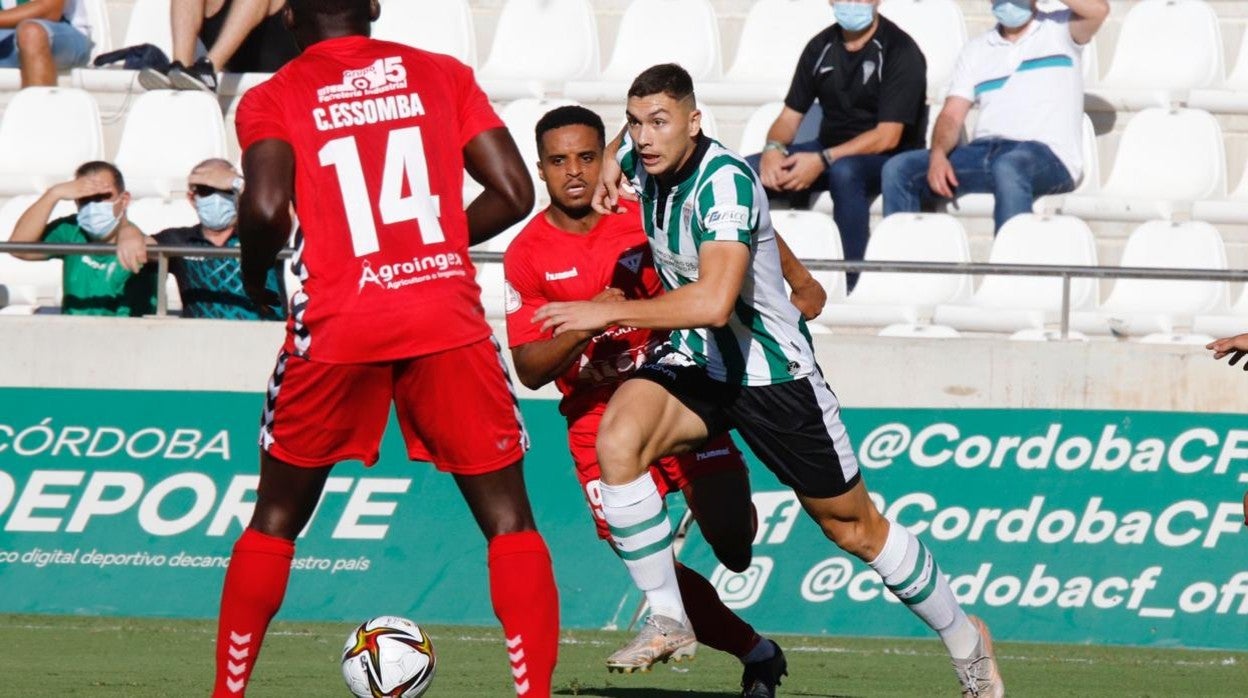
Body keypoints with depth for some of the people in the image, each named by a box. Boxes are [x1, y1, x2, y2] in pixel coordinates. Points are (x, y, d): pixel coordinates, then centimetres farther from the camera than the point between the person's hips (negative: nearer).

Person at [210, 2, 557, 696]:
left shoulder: (271, 100, 5)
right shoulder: (443, 75, 11)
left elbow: (267, 209, -12)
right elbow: (514, 193, 4)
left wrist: (255, 276, 8)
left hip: (336, 324, 0)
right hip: (448, 319, 0)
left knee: (276, 519, 18)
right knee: (509, 518, 5)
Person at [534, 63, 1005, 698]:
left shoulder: (724, 181, -27)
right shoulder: (642, 157, -5)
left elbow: (714, 302, -40)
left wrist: (606, 312, -35)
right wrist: (610, 167, 5)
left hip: (772, 371, -6)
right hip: (692, 361, 6)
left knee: (854, 529, 6)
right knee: (617, 440, -26)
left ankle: (965, 640, 28)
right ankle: (665, 618, -16)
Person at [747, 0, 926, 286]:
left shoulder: (900, 51, -10)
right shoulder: (821, 47, 8)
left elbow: (888, 136, -18)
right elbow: (790, 115, 11)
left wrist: (823, 161, -28)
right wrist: (773, 148, -14)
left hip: (888, 159, -6)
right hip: (828, 150, 6)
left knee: (843, 171, -40)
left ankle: (847, 287, -36)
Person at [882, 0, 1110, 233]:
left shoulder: (1060, 29, 11)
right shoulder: (977, 49, 23)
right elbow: (952, 115, 13)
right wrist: (937, 155, -9)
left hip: (1048, 156, -5)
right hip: (982, 151, 5)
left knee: (1008, 168, -40)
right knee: (899, 169, -15)